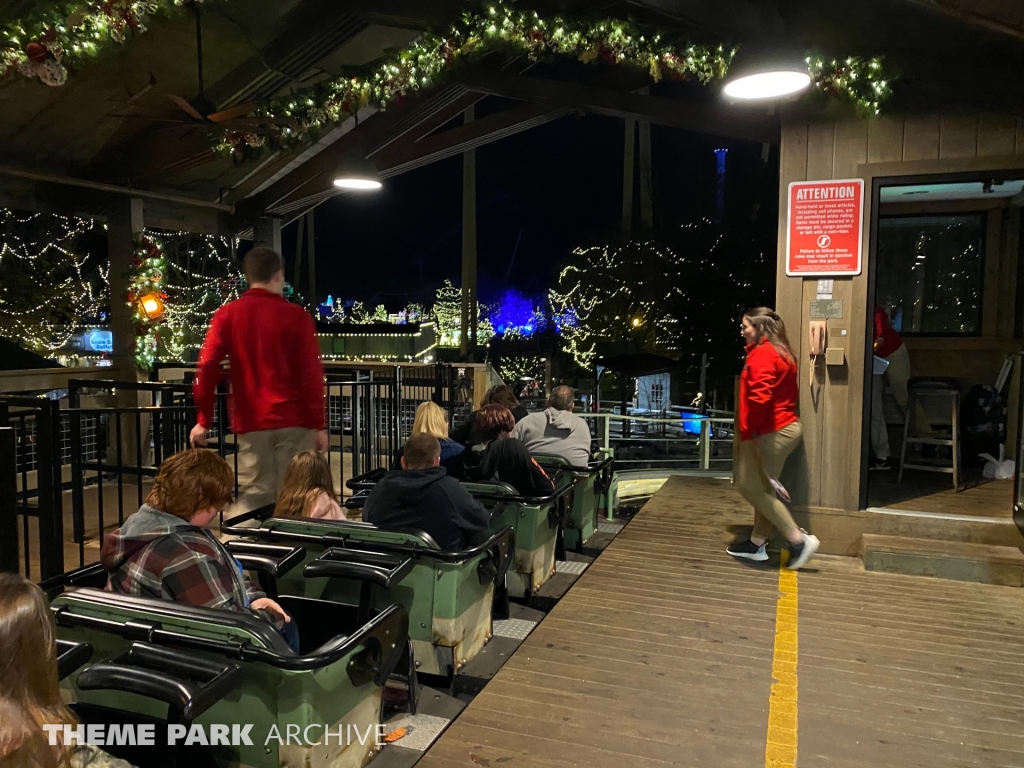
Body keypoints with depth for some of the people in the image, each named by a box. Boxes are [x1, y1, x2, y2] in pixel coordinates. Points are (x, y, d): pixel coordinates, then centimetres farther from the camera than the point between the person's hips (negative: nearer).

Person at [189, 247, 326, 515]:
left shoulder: (227, 315, 5)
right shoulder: (296, 316, 0)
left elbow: (207, 367, -2)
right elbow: (311, 374, -4)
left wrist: (204, 420, 4)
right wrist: (318, 425, 1)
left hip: (251, 423, 2)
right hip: (294, 421, -2)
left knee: (253, 498, 7)